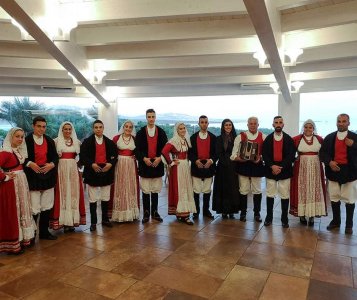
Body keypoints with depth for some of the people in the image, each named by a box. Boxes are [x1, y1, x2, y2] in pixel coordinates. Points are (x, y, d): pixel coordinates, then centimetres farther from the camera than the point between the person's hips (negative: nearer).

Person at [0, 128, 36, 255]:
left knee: (22, 211, 16)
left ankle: (22, 238, 30)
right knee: (12, 214, 0)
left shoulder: (19, 151, 10)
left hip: (21, 184, 9)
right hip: (11, 186, -9)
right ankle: (12, 244, 12)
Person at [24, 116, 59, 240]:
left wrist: (52, 164, -10)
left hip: (48, 177, 5)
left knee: (47, 206, 12)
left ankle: (44, 232, 26)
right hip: (33, 177, -5)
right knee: (34, 208, -6)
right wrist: (30, 163, -21)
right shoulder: (26, 140, -6)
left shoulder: (49, 141, 9)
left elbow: (55, 157, 9)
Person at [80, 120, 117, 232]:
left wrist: (110, 164, -11)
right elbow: (82, 157, -6)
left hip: (106, 172, 3)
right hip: (92, 172, -3)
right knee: (93, 199, 3)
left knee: (105, 198, 11)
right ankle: (93, 222, 14)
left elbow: (114, 156, 8)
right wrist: (91, 164, -20)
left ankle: (105, 219, 25)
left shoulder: (110, 142, 8)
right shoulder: (87, 142, -1)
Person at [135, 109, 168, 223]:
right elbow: (137, 149, 0)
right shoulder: (141, 132, 2)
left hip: (157, 164, 1)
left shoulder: (161, 132, 5)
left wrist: (159, 158, -10)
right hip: (144, 164, -1)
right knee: (145, 191, 3)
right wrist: (144, 158, -14)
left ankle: (155, 212, 20)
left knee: (156, 190, 9)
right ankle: (146, 213, 14)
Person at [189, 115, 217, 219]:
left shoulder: (213, 137, 6)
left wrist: (211, 160, -14)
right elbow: (190, 152, 3)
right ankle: (196, 211, 15)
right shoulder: (193, 137, 5)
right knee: (196, 191, 3)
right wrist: (196, 161, -14)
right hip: (196, 166, -1)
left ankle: (206, 210, 22)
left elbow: (216, 152, 5)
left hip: (209, 166, 1)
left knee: (207, 190, 9)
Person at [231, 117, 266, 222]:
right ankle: (243, 213, 22)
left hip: (257, 165, 1)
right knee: (243, 190, 8)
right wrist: (239, 159, -20)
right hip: (243, 165, -1)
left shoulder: (263, 137, 2)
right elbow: (234, 154, -2)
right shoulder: (240, 136, -1)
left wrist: (260, 158, -15)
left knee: (257, 190, 10)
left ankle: (257, 213, 25)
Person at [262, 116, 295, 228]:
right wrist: (272, 166, -15)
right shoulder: (268, 139, 5)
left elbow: (291, 155, -4)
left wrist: (281, 167, -13)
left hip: (284, 170, -1)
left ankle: (284, 218, 16)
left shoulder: (289, 139, 2)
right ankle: (269, 217, 18)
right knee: (270, 194, 7)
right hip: (270, 170, 1)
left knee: (285, 195, 3)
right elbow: (264, 155, -1)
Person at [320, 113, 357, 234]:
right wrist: (329, 162, -12)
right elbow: (322, 152, 5)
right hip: (334, 170, 2)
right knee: (334, 198, 12)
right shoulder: (329, 137, 6)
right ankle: (336, 221, 28)